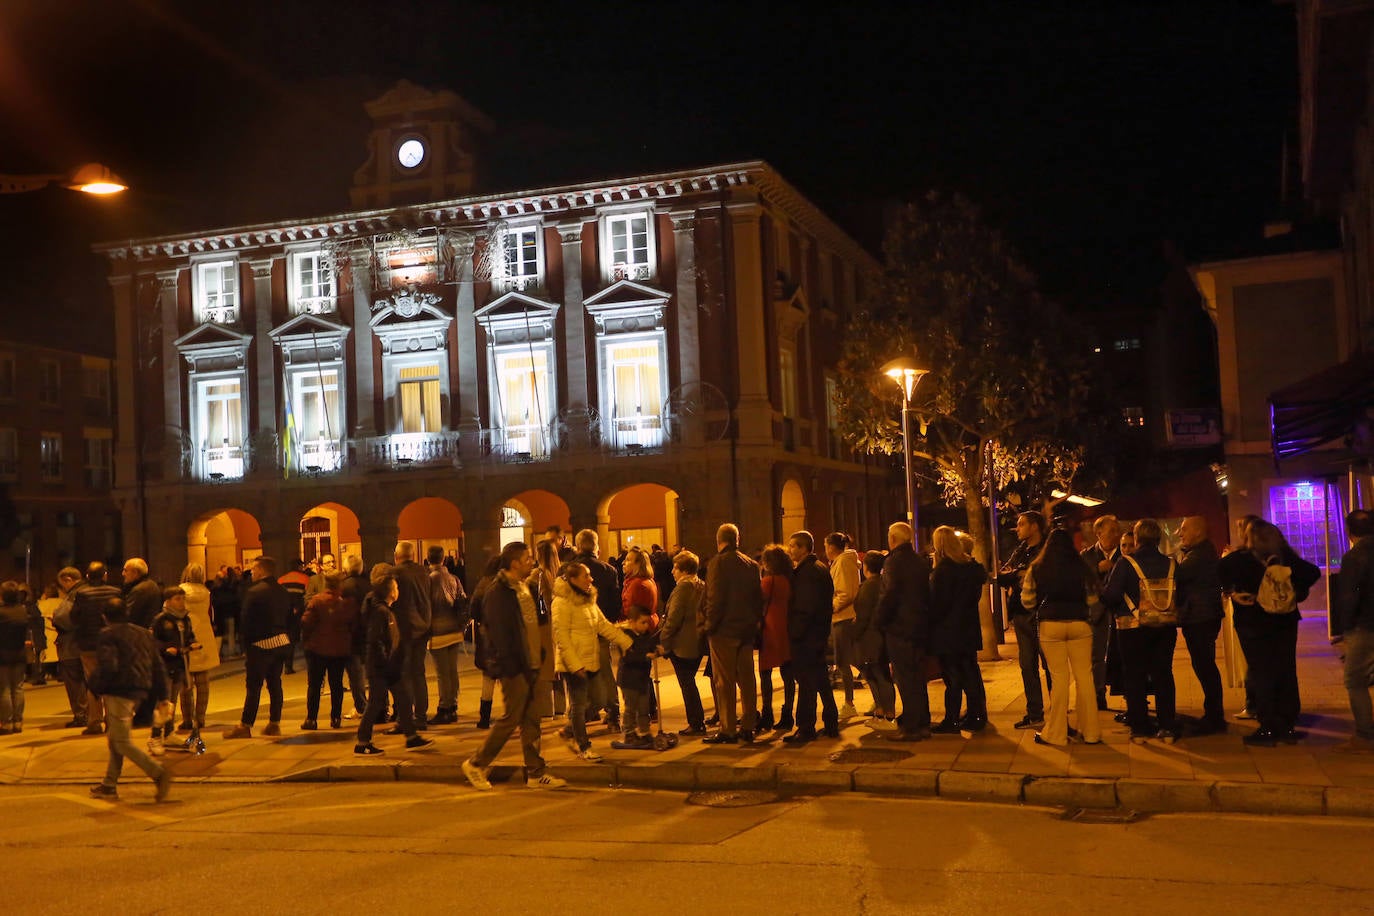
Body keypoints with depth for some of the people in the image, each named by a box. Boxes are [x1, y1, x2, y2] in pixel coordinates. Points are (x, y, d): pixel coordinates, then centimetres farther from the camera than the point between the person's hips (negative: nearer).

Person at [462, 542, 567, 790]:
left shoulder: (524, 587, 13)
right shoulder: (498, 593, -15)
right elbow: (500, 635, -18)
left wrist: (540, 655, 12)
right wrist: (514, 668, -19)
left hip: (530, 665, 8)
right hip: (513, 668, -8)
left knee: (531, 720, 10)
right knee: (511, 719, -2)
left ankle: (536, 773, 16)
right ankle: (476, 764, 13)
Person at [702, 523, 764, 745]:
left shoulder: (718, 562, -11)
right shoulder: (751, 565, 9)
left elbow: (715, 598, -16)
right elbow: (758, 597, 11)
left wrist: (710, 625, -9)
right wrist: (753, 622, 16)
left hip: (724, 630, -6)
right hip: (747, 629, 6)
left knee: (724, 681, -1)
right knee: (746, 679, 11)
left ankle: (727, 730, 1)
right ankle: (748, 726, 16)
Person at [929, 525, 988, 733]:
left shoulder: (943, 570, -16)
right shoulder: (971, 566, 7)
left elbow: (937, 603, -14)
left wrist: (931, 624, -2)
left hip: (948, 632, -7)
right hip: (969, 630, 8)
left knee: (953, 677, -3)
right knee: (970, 673, 13)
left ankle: (951, 721, 1)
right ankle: (976, 716, 19)